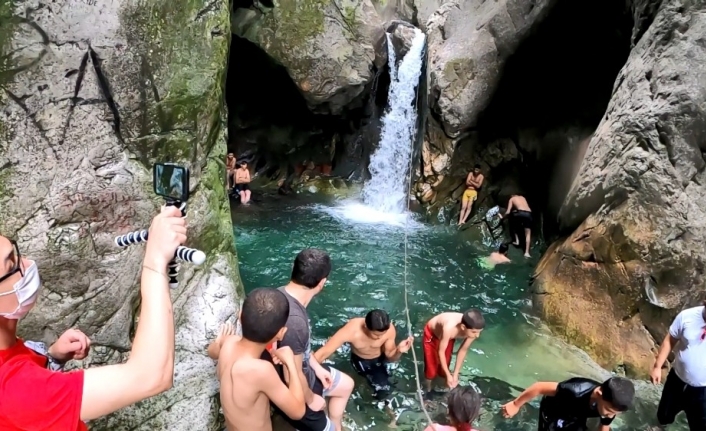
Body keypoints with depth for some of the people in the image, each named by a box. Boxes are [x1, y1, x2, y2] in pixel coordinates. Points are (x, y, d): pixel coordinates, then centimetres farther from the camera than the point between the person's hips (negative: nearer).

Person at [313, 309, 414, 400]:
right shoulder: (351, 330, -42)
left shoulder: (389, 329, -35)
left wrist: (399, 351, -40)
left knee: (382, 393, -3)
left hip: (378, 359, 1)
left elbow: (390, 356, -17)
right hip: (359, 359, -1)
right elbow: (322, 354, -41)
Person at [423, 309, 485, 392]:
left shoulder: (472, 329, -31)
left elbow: (463, 350, -14)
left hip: (448, 336, 4)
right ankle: (428, 391, 30)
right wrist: (448, 375, -23)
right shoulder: (449, 328, -47)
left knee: (444, 366, 11)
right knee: (431, 368, 2)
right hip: (431, 334, -4)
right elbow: (441, 352, -30)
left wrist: (455, 374, -10)